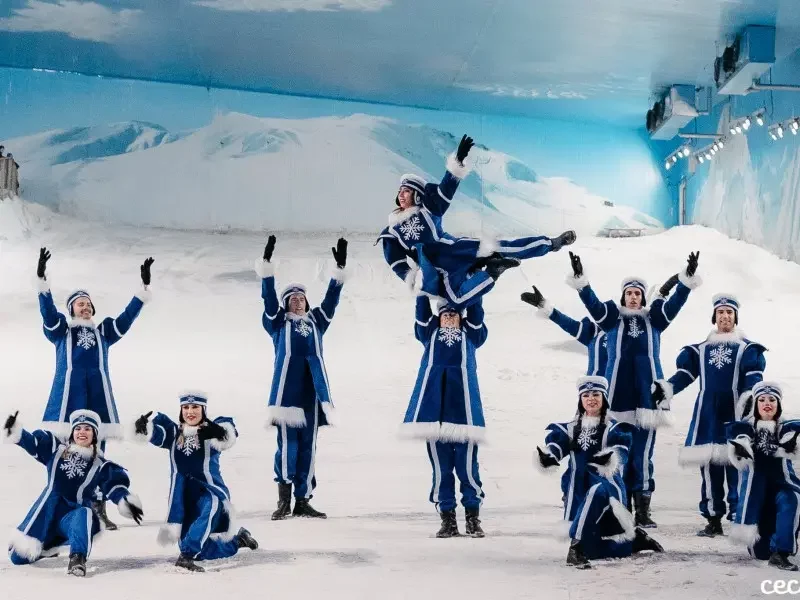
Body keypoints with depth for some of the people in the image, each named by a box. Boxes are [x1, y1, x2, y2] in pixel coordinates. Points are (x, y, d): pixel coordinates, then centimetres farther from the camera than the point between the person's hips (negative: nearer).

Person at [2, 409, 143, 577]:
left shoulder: (100, 465, 5)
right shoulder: (56, 449, 7)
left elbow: (115, 486, -5)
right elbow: (31, 442, -3)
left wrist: (127, 502, -25)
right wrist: (14, 431, -23)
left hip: (74, 513, -2)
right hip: (47, 510, 2)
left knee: (84, 515, -39)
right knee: (19, 557, 4)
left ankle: (78, 558, -50)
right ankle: (47, 547, 35)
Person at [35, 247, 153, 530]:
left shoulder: (103, 332, 21)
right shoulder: (60, 330, 15)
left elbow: (128, 316, 12)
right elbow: (47, 310, -2)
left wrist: (144, 287, 2)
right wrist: (42, 279, -17)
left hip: (98, 397, 3)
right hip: (68, 395, -3)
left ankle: (99, 511, 7)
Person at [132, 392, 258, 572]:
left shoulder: (211, 431, -5)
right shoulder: (173, 432, 8)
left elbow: (228, 438, -25)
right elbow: (150, 433, -3)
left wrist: (218, 432, -48)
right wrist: (143, 424, -26)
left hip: (209, 490, -4)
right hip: (183, 496, 4)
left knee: (210, 507, -39)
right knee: (202, 549, 7)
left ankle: (186, 556, -44)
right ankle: (237, 540, 33)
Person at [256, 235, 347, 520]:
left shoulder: (316, 322, 23)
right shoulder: (278, 322, 14)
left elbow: (331, 299, 17)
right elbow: (269, 297, 3)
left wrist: (340, 269, 10)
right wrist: (266, 264, -7)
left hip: (312, 391, 4)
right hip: (287, 389, -4)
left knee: (308, 446, 4)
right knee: (288, 441, -14)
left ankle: (302, 501, 8)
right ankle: (284, 500, -15)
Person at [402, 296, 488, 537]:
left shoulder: (471, 334, 25)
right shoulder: (430, 334, 26)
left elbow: (476, 315, 12)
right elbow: (422, 313, 14)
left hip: (462, 401, -1)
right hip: (433, 404, 1)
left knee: (467, 463, -5)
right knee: (440, 464, 1)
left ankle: (473, 516, 4)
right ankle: (447, 518, 7)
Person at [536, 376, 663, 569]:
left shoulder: (614, 429, 3)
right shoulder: (570, 429, 12)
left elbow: (620, 451, -17)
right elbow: (556, 444, -7)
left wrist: (609, 459, -41)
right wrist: (547, 457, -31)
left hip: (605, 483, -4)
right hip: (577, 489, 4)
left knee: (596, 493, -41)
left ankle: (577, 547, -37)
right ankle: (635, 538, 29)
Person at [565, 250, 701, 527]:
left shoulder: (655, 319, 10)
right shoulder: (612, 317, 8)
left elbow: (675, 303, -2)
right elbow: (592, 303, -7)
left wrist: (687, 279, -17)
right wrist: (580, 281, -22)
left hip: (647, 396, 0)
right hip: (619, 397, 0)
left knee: (643, 456, 1)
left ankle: (643, 511, 5)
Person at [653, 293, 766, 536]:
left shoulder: (748, 349, 8)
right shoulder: (700, 349, 17)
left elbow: (754, 378, -4)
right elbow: (685, 375, 9)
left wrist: (750, 397, -24)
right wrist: (666, 388, -10)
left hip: (736, 415, -3)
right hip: (707, 416, 3)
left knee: (737, 468, -8)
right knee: (709, 467, 3)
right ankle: (713, 520, 9)